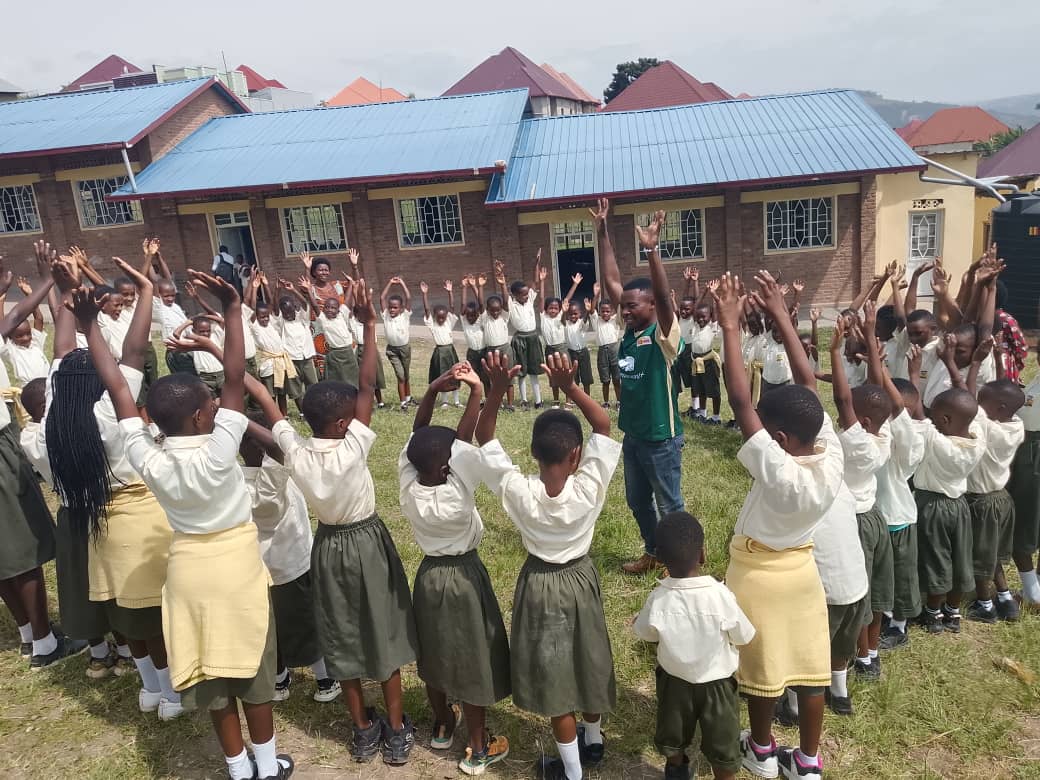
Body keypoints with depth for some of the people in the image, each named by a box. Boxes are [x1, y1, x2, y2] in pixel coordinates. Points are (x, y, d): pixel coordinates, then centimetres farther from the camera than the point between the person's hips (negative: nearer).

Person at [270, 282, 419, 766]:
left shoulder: (295, 454, -16)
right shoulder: (352, 450, -27)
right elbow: (367, 387, -28)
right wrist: (369, 326, -27)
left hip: (329, 546, 4)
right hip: (366, 542, -4)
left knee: (342, 637, 16)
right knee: (382, 633, 11)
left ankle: (363, 731, 31)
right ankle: (396, 732, 23)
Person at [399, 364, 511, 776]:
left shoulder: (408, 489, -17)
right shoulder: (456, 495, -30)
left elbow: (417, 436, -14)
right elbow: (465, 439, -30)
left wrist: (433, 390, -23)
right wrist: (477, 392, -28)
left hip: (428, 575, 5)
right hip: (464, 577, -5)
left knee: (434, 654, 23)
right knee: (471, 659, 9)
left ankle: (442, 727, 45)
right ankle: (479, 749, 24)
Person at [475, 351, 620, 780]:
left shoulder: (517, 492, -27)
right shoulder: (589, 488, -27)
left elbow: (484, 438, -18)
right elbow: (604, 426, -18)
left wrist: (497, 389, -30)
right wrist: (569, 385, -30)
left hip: (540, 584, -1)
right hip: (580, 578, 2)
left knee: (554, 672, 14)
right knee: (588, 659, 24)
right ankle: (593, 741, 48)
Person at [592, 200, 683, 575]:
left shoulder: (664, 334, -16)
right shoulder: (629, 330, 1)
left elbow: (663, 295, -34)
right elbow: (611, 282, -1)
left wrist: (651, 250, -44)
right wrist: (603, 234, -6)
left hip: (662, 438, -7)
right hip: (632, 435, 7)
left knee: (669, 505, 9)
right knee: (638, 502, 20)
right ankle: (652, 552, 39)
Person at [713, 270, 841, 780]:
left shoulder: (777, 470, -35)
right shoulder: (831, 456, -19)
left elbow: (740, 402, -35)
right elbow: (807, 382, -15)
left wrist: (730, 327, -31)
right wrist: (781, 315, -11)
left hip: (758, 572, -5)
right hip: (802, 568, 5)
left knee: (762, 667, 15)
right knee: (809, 669, 17)